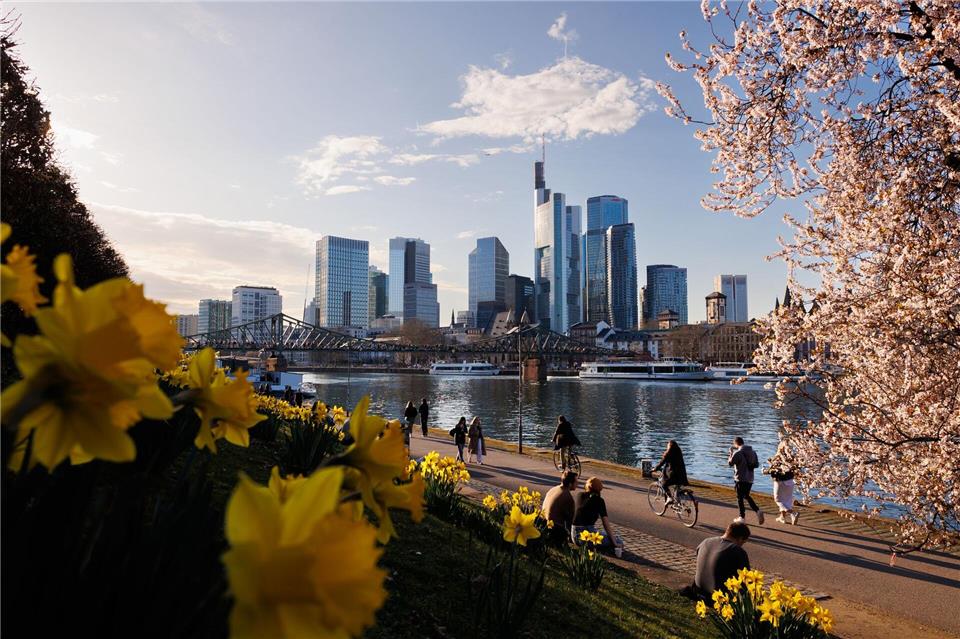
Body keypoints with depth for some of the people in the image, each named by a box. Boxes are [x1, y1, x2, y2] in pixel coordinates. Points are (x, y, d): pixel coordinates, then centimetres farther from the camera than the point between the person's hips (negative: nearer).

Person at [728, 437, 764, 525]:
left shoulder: (738, 453, -15)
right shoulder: (752, 452, 7)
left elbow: (730, 463, -10)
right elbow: (756, 464, 11)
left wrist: (731, 453, 2)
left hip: (740, 478, -7)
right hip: (750, 478, 7)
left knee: (740, 497, 4)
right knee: (747, 496, 20)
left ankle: (742, 517, 8)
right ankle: (758, 510, 3)